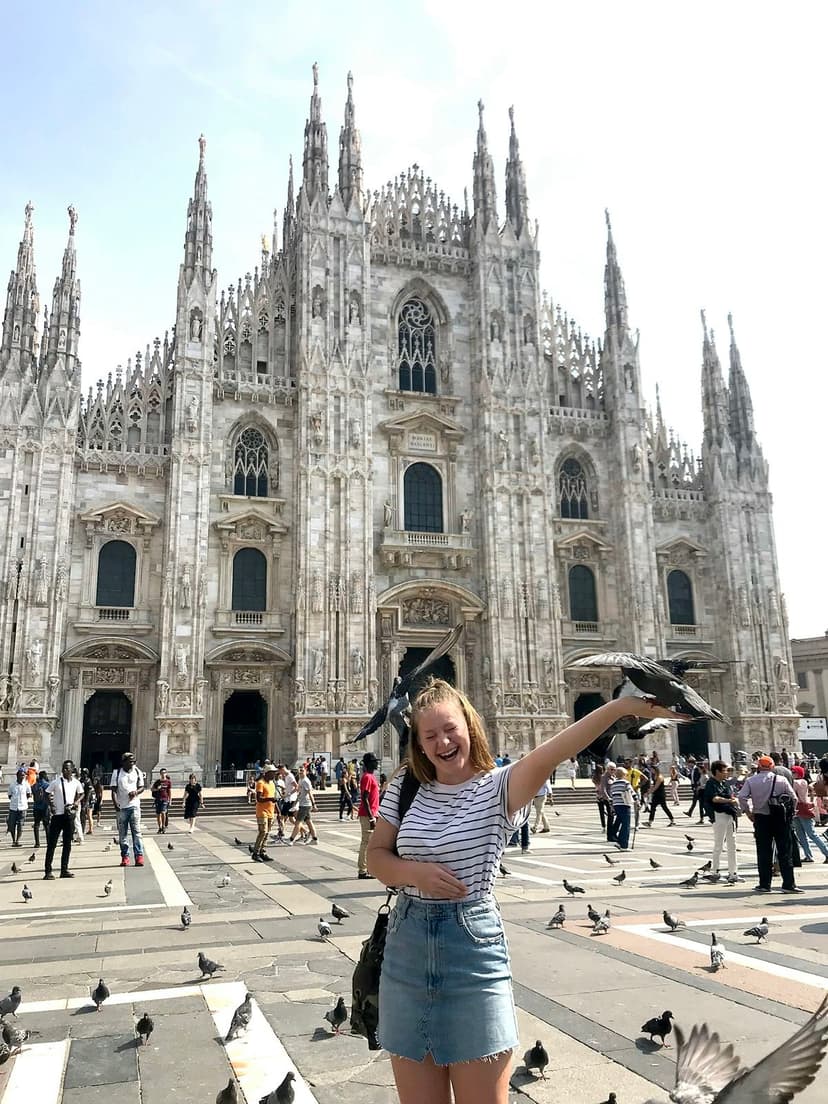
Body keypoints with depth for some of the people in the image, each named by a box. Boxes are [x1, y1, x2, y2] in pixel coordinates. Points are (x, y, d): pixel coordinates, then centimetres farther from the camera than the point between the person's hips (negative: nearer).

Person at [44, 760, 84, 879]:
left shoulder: (76, 783, 2)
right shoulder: (56, 782, -5)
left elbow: (81, 793, 18)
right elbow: (47, 794, 7)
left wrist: (77, 801, 1)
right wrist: (51, 805, -4)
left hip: (69, 815, 3)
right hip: (57, 815, -3)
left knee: (67, 844, 8)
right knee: (51, 844, -2)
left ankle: (64, 870, 16)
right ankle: (48, 871, 1)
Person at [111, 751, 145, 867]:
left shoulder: (137, 772, 7)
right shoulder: (116, 773, 3)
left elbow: (142, 787, 11)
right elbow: (114, 790, 0)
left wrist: (136, 792, -11)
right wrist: (115, 802, -13)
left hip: (134, 805, 0)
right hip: (121, 807, 0)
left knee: (136, 831, -7)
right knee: (122, 833, 4)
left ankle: (139, 856, -8)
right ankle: (125, 857, 13)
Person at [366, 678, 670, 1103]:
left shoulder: (498, 788, -10)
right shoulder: (406, 785, 2)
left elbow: (549, 754, -28)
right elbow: (376, 856, 7)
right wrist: (416, 872, -15)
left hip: (474, 948, -3)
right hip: (407, 947, 4)